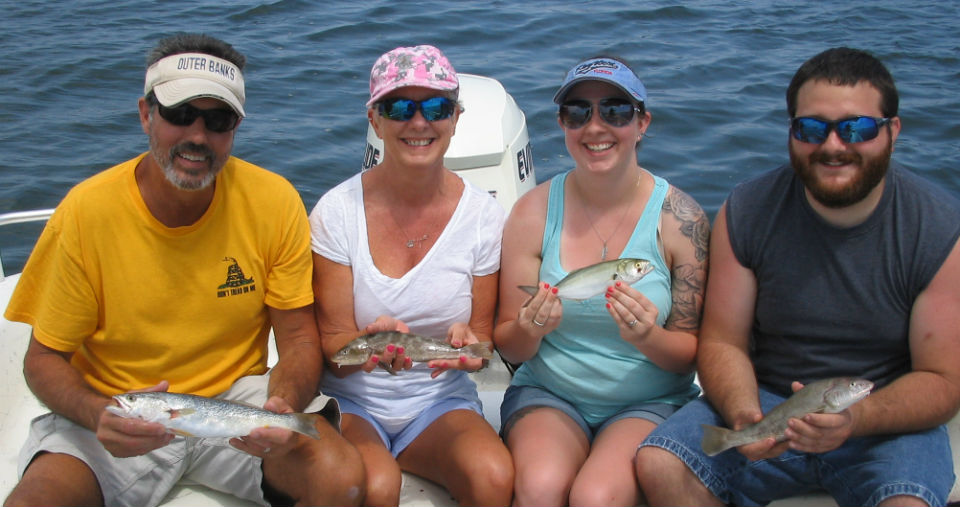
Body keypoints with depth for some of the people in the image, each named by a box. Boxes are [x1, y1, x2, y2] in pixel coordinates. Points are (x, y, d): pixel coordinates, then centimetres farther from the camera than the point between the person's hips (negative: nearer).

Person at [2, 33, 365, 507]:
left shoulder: (274, 202, -9)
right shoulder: (87, 210, -12)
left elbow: (299, 338, -3)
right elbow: (44, 358, -5)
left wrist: (283, 406, -25)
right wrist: (99, 415, -27)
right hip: (118, 408, 0)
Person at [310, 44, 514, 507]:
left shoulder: (482, 214, -4)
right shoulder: (337, 211, -8)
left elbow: (484, 336, 2)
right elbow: (332, 347, -7)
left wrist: (469, 344, -22)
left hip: (440, 403, 2)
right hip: (352, 402, -1)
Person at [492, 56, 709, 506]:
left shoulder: (680, 217, -8)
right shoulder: (533, 212, -4)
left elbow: (693, 353, -3)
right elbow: (508, 346, 1)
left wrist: (649, 339, -24)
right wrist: (531, 330, -22)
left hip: (651, 402, -1)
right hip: (548, 393, 1)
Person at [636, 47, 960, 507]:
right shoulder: (746, 212, -6)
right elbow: (722, 342, -1)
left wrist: (853, 420, -28)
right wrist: (744, 414, -23)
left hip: (888, 421, -2)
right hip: (765, 400, 2)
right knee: (658, 464, -20)